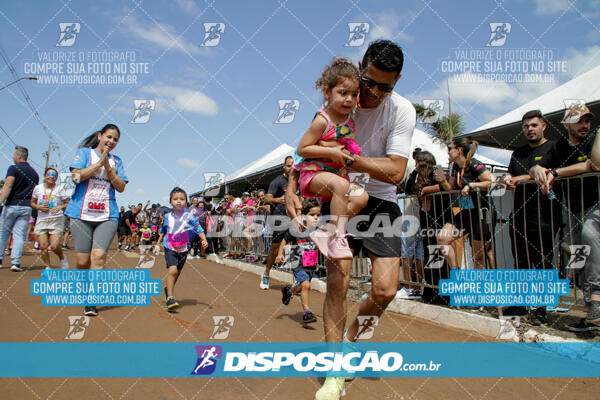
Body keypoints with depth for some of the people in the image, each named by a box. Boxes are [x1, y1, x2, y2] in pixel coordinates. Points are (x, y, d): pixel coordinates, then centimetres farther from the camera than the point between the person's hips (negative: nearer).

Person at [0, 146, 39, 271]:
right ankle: (15, 263, -6)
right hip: (26, 207, 3)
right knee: (19, 235, 2)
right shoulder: (34, 173, 12)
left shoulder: (13, 169, -5)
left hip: (12, 205, -3)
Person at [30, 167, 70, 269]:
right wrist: (39, 207, -4)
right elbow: (32, 203, 16)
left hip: (56, 220, -2)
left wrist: (60, 207, -15)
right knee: (43, 246, -3)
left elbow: (68, 203, 4)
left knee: (54, 246, -12)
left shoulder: (59, 189, 1)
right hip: (42, 220, 3)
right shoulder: (38, 188, 7)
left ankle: (62, 258, 19)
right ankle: (48, 267, 14)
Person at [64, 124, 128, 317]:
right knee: (83, 261, 0)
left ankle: (91, 302, -12)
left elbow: (121, 187, 6)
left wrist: (108, 167, -4)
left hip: (107, 216, 1)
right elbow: (76, 176, -6)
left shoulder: (116, 161, 16)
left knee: (99, 256, -15)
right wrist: (99, 163, -7)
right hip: (82, 214, -1)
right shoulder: (85, 152, 9)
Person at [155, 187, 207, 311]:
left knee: (177, 273, 15)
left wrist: (204, 240, -22)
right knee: (172, 270, -20)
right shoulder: (167, 217, 0)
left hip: (183, 249, 2)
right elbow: (163, 231, 16)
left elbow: (199, 229, -7)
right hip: (170, 248, -1)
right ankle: (170, 299, -20)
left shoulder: (189, 216, -6)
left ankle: (168, 289, 42)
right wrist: (158, 244, 18)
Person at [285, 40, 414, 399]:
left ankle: (352, 335, 24)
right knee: (338, 280, -14)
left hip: (381, 202, 0)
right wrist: (291, 188, -15)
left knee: (385, 290, -10)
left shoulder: (403, 110, -11)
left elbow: (395, 172, -19)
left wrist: (345, 156, -24)